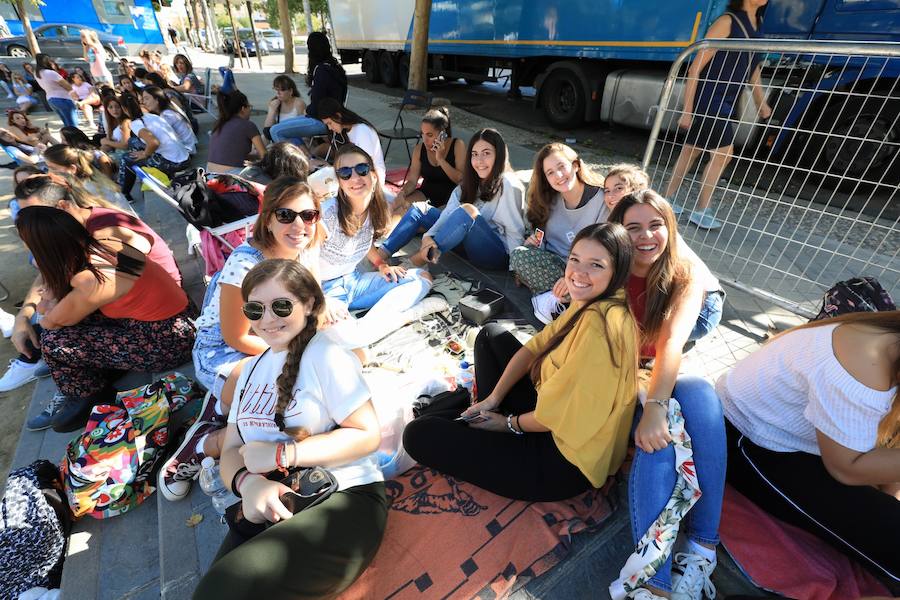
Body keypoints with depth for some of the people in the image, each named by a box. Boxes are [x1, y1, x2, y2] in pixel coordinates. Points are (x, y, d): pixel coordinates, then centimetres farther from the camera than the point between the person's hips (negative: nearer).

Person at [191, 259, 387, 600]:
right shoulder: (251, 368, 15)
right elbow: (232, 450, 11)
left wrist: (281, 454, -13)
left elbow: (367, 435, -12)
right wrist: (248, 483, -12)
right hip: (267, 506, 5)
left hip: (344, 499, -5)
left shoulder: (324, 354, -7)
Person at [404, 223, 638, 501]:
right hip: (552, 411, 9)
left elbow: (557, 414, -26)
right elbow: (536, 347, 4)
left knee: (419, 434, -12)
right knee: (490, 335, 18)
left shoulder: (600, 323, -29)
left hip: (567, 464, -9)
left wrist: (510, 424, -6)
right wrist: (492, 400, -1)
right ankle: (486, 414, 17)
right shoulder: (591, 302, 0)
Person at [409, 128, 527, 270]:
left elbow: (515, 233, -11)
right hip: (471, 246, 7)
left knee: (467, 210, -34)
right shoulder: (470, 183, 9)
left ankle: (422, 258, -22)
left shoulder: (507, 185, -11)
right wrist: (428, 236, -23)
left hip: (499, 254, -7)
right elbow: (447, 214, -7)